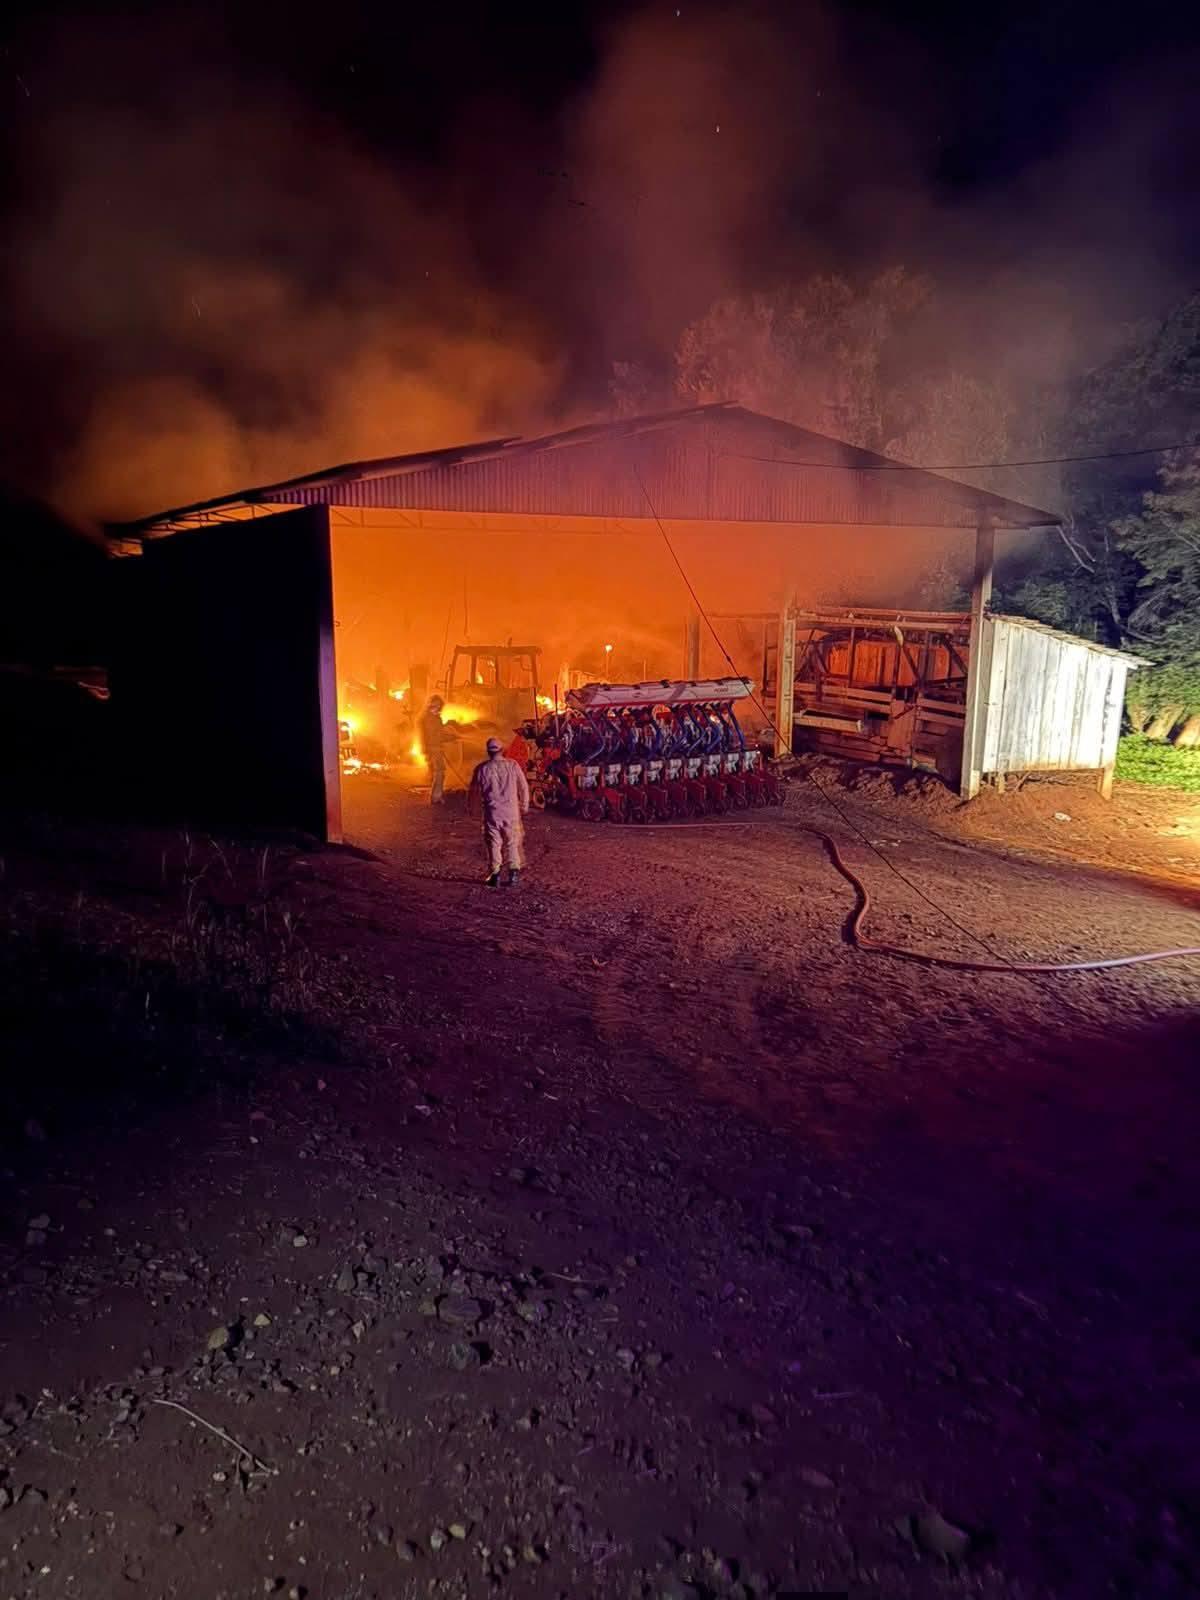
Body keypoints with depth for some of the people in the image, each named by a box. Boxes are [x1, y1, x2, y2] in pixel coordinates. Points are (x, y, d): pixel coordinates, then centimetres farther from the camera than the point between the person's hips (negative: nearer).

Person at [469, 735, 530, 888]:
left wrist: (473, 809, 22)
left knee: (493, 843, 8)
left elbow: (474, 791, 6)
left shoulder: (482, 768, -3)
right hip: (511, 811, 1)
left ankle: (495, 875, 10)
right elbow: (523, 787, 3)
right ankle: (514, 874, 10)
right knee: (512, 843, 11)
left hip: (492, 812, -1)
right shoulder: (512, 765, -3)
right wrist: (524, 806, 17)